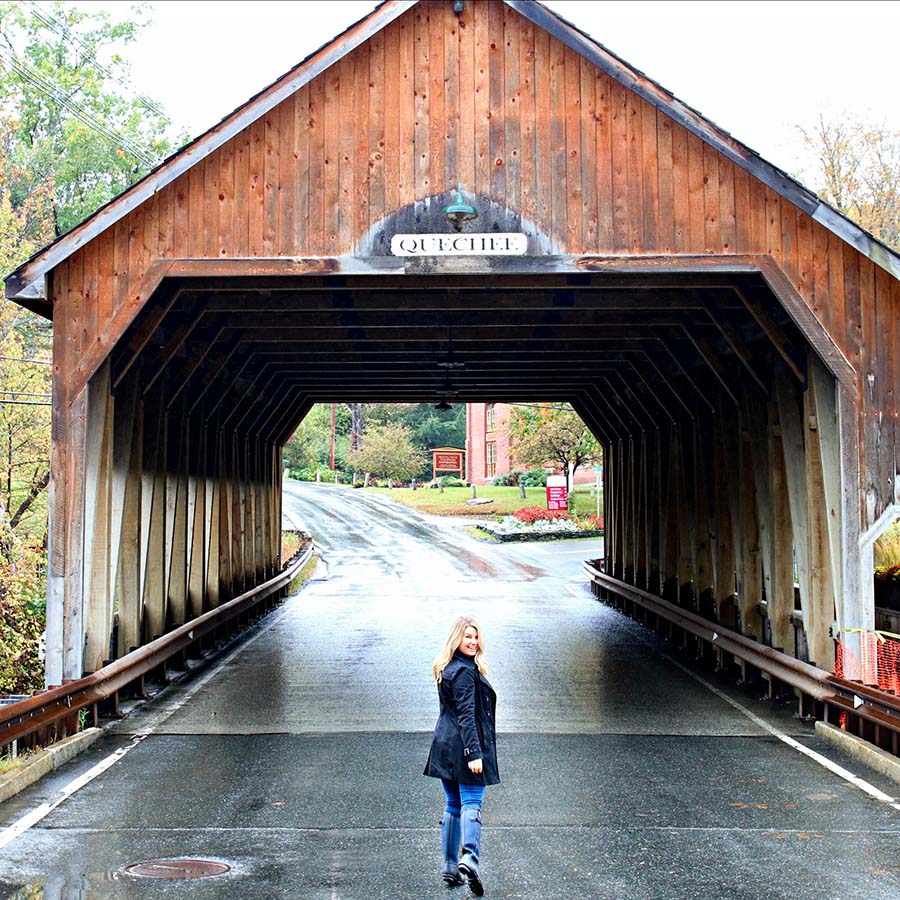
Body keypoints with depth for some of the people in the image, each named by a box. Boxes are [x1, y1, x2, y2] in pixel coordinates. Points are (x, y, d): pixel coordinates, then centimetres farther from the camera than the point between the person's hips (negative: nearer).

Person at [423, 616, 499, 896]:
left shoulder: (447, 668, 15)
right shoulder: (465, 672, -14)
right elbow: (466, 715, -19)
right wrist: (474, 753, -21)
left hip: (444, 746, 9)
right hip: (465, 747, -9)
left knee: (453, 806, 13)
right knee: (471, 804, -9)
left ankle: (450, 866, 15)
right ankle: (470, 856, -24)